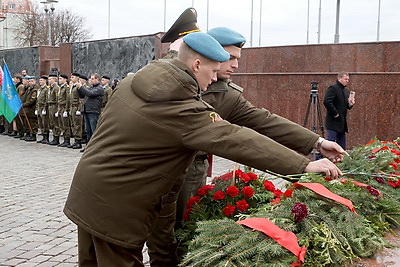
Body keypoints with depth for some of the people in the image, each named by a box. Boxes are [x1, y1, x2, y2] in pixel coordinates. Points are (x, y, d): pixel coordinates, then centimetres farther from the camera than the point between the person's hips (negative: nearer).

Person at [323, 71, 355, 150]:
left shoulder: (346, 90, 18)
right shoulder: (333, 88, -11)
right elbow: (326, 102, -22)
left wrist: (350, 104, 1)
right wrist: (335, 113, -19)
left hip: (342, 122, 9)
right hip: (333, 121, -9)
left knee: (342, 143, 11)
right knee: (331, 141, -9)